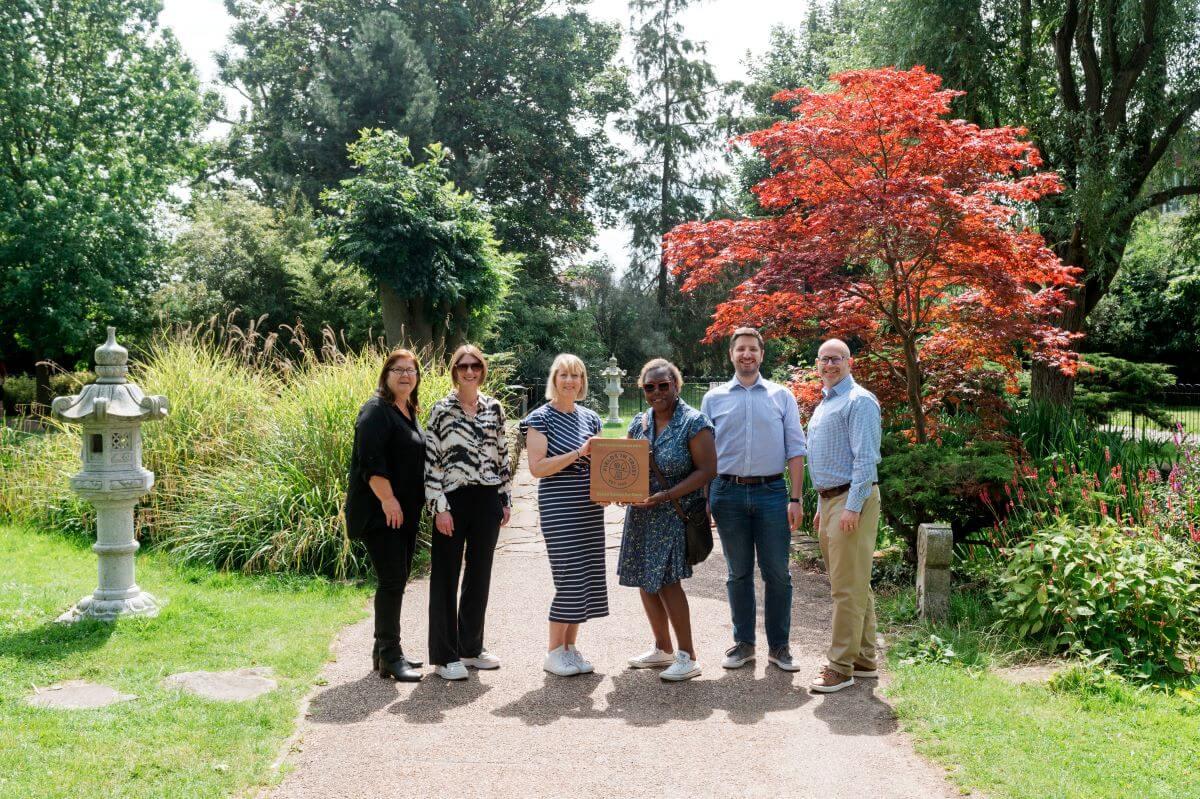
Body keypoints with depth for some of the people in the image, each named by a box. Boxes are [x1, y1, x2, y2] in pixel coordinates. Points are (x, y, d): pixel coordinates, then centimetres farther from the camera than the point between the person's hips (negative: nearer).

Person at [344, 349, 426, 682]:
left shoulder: (410, 412, 16)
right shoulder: (377, 410, -12)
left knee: (397, 580, 13)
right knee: (392, 580, -9)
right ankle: (390, 656, -3)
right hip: (380, 512, -9)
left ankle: (385, 650, 22)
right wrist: (387, 499, -24)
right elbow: (370, 459, -21)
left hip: (405, 512, 9)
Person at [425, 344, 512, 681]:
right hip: (454, 500, -4)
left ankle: (471, 647, 24)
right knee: (446, 577, 2)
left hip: (487, 500, 4)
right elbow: (431, 459, -6)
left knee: (480, 574, 11)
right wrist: (439, 507, -12)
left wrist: (504, 499, 9)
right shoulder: (442, 409, -3)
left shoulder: (495, 408, 9)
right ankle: (444, 656, 9)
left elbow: (502, 455, 13)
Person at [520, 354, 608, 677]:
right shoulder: (541, 418, -5)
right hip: (558, 507, -6)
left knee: (587, 578, 7)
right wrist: (577, 453, -19)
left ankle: (571, 647, 19)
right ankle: (554, 653, 7)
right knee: (570, 580, -7)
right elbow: (536, 467, -13)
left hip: (589, 506, 6)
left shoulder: (590, 418, 12)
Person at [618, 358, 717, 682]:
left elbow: (707, 470, -14)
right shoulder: (639, 423, 9)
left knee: (666, 580, -12)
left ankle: (687, 656, 1)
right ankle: (662, 648, 28)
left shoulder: (694, 422, -10)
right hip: (641, 515, 7)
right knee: (645, 580, 11)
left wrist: (666, 495, -22)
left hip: (676, 514, -7)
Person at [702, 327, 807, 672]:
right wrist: (704, 500, 1)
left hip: (771, 492, -1)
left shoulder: (781, 396, 7)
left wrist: (796, 499, -4)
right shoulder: (714, 398, 8)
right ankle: (743, 643, 20)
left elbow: (795, 450, 4)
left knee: (777, 573, 1)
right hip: (729, 494, 1)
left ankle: (779, 646, 13)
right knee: (739, 573, 9)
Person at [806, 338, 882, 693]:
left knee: (848, 587, -7)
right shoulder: (823, 404, 20)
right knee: (855, 585, 14)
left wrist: (853, 507, -22)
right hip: (830, 499, 10)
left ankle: (841, 666, -3)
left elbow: (865, 458, -17)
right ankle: (864, 659, 22)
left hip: (852, 499, -10)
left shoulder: (859, 401, -10)